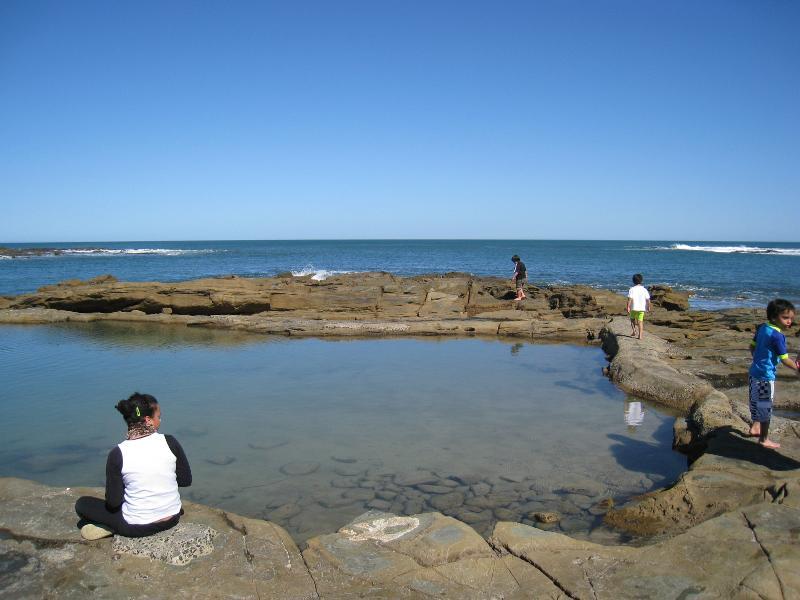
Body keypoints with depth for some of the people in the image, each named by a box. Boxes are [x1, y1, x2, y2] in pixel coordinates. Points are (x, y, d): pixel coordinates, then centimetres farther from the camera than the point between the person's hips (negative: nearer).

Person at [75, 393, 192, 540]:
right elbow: (186, 481, -3)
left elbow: (113, 502, -11)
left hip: (137, 527, -3)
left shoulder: (118, 453, -16)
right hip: (172, 519, 3)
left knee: (82, 503, 15)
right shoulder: (170, 442, -13)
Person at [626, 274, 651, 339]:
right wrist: (648, 307, 15)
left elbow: (630, 299, -15)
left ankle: (634, 331, 7)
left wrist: (628, 307, -13)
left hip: (634, 308, -2)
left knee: (632, 319, 20)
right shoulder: (644, 289, 2)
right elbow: (648, 299, 3)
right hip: (642, 308, 2)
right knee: (640, 321, 6)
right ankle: (640, 335, 2)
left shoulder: (632, 289, -8)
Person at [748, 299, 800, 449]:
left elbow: (752, 347, 15)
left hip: (754, 372, 9)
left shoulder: (762, 328, 3)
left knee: (756, 403, 25)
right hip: (765, 376, -9)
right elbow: (785, 359, -15)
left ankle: (755, 427, 42)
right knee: (765, 407, 3)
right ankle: (764, 439, 14)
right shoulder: (777, 336, -21)